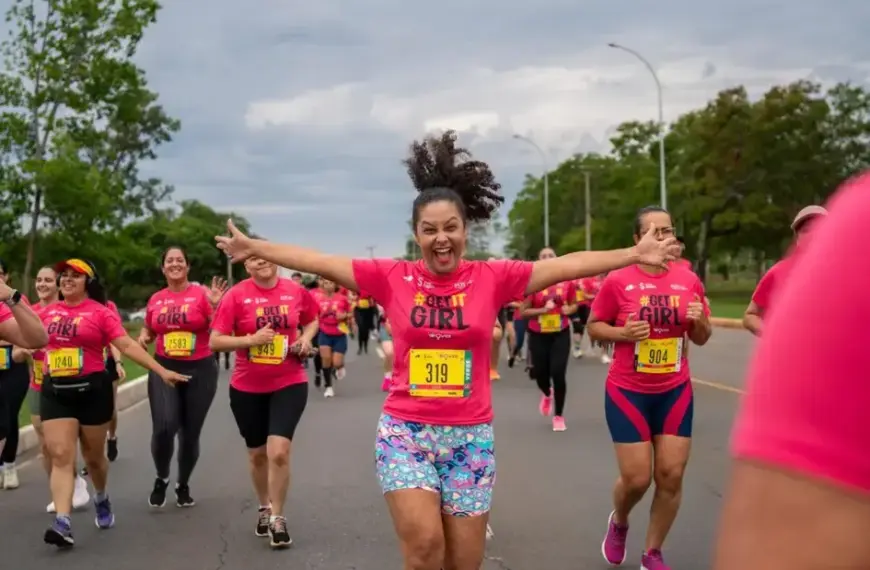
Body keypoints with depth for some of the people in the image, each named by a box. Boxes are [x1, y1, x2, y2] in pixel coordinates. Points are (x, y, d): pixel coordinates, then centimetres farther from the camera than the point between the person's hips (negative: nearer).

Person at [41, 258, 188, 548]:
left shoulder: (100, 312, -7)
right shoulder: (48, 311, 6)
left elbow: (127, 345, -13)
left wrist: (161, 370, -20)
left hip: (92, 390, -3)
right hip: (55, 391, 3)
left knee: (93, 455, 12)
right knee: (61, 456, -7)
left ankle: (101, 498, 41)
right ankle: (62, 523, -13)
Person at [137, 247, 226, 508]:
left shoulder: (202, 295, -6)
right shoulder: (155, 299, 6)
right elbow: (148, 330, 23)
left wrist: (216, 305, -24)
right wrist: (143, 338, 2)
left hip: (200, 370, -1)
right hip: (163, 368, 2)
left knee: (190, 433, 7)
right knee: (163, 427, -18)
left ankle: (183, 485, 32)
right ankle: (161, 478, 10)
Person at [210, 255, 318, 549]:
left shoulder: (296, 291, -4)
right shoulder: (236, 295, -10)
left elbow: (312, 321, 16)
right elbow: (215, 341, -10)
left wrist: (306, 338, -4)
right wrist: (250, 339, -22)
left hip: (289, 383, 0)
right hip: (247, 387, 1)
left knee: (279, 451, -14)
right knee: (257, 454, 15)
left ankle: (277, 517, 7)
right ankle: (264, 508, 41)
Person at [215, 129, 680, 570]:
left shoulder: (492, 278, -3)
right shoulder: (392, 278, -2)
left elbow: (568, 264, -6)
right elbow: (320, 262, -2)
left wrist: (635, 254, -10)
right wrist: (253, 247, -3)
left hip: (470, 437, 1)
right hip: (404, 431, -1)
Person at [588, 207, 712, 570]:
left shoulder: (689, 280, 0)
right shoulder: (618, 280, -10)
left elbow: (701, 338, 9)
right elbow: (594, 326, -1)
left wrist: (700, 321, -12)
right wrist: (623, 332, -19)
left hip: (675, 391, 3)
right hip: (627, 391, -3)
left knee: (671, 474, 2)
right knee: (637, 478, -3)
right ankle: (618, 522, 33)